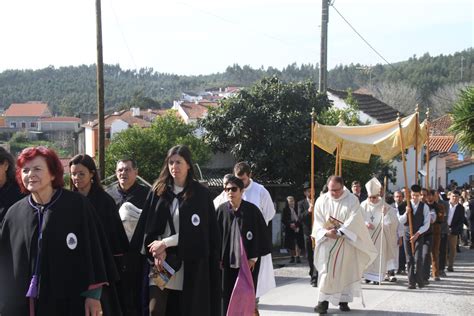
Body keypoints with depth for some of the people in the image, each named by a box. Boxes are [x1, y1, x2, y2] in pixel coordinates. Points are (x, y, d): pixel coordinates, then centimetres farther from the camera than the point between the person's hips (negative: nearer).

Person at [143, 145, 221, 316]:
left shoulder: (201, 194, 1)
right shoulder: (157, 191, 9)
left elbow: (198, 232, -6)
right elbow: (148, 227, 5)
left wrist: (166, 243, -12)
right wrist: (157, 250, -12)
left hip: (189, 267, -2)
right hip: (161, 264, 2)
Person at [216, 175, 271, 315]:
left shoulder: (252, 210, -6)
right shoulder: (222, 210, -1)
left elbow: (261, 234, -4)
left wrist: (254, 258, -6)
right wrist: (218, 258, 0)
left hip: (248, 261, -2)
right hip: (227, 261, 2)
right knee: (227, 295, 4)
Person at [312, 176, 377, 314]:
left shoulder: (352, 200, -5)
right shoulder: (321, 201, 1)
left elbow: (353, 220, -16)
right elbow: (318, 222, -2)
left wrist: (339, 232, -26)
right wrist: (326, 233, -21)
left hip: (346, 242, 0)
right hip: (326, 242, 1)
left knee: (345, 271, 4)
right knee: (326, 271, -7)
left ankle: (343, 300, 13)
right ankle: (323, 301, -8)